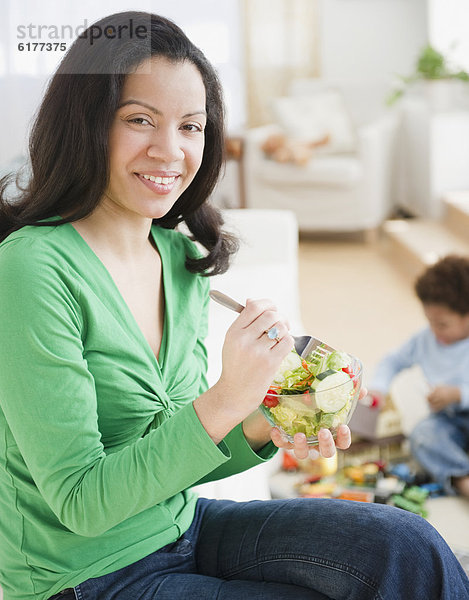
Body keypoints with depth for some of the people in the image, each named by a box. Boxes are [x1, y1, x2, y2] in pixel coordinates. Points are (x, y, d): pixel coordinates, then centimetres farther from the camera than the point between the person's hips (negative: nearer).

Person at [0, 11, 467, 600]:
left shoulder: (183, 261, 1)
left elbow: (174, 453, 8)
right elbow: (80, 501, -21)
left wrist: (261, 430, -12)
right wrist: (226, 401, -29)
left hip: (181, 526, 7)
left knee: (404, 547, -11)